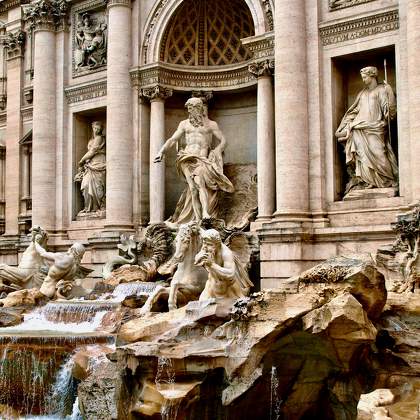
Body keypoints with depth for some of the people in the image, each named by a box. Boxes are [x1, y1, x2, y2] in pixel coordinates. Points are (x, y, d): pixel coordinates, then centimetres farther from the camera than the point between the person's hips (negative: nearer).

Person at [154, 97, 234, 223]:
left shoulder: (211, 124, 14)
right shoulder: (185, 124, 21)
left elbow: (223, 141, 13)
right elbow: (172, 140, 19)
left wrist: (216, 152, -4)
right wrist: (161, 152, 5)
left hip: (203, 159, -2)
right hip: (187, 158, 2)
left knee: (200, 182, -27)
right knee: (193, 186, -16)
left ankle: (205, 214, -36)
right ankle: (198, 218, -20)